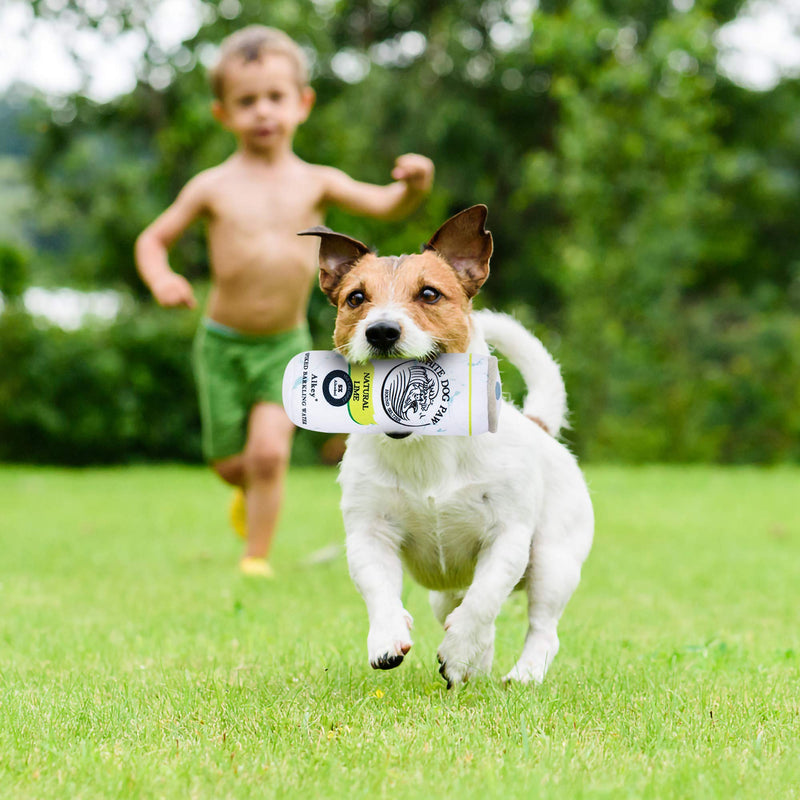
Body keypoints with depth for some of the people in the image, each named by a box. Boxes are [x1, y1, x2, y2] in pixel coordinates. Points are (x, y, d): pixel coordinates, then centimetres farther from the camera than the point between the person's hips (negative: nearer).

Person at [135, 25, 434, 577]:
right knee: (230, 463, 6)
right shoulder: (214, 188, -3)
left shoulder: (316, 182, -1)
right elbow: (153, 239, 4)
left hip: (287, 346, 0)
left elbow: (385, 206, -9)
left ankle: (257, 558, 2)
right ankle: (252, 492, 42)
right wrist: (162, 279, -18)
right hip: (223, 344, 0)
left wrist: (414, 186, -32)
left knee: (269, 451, -15)